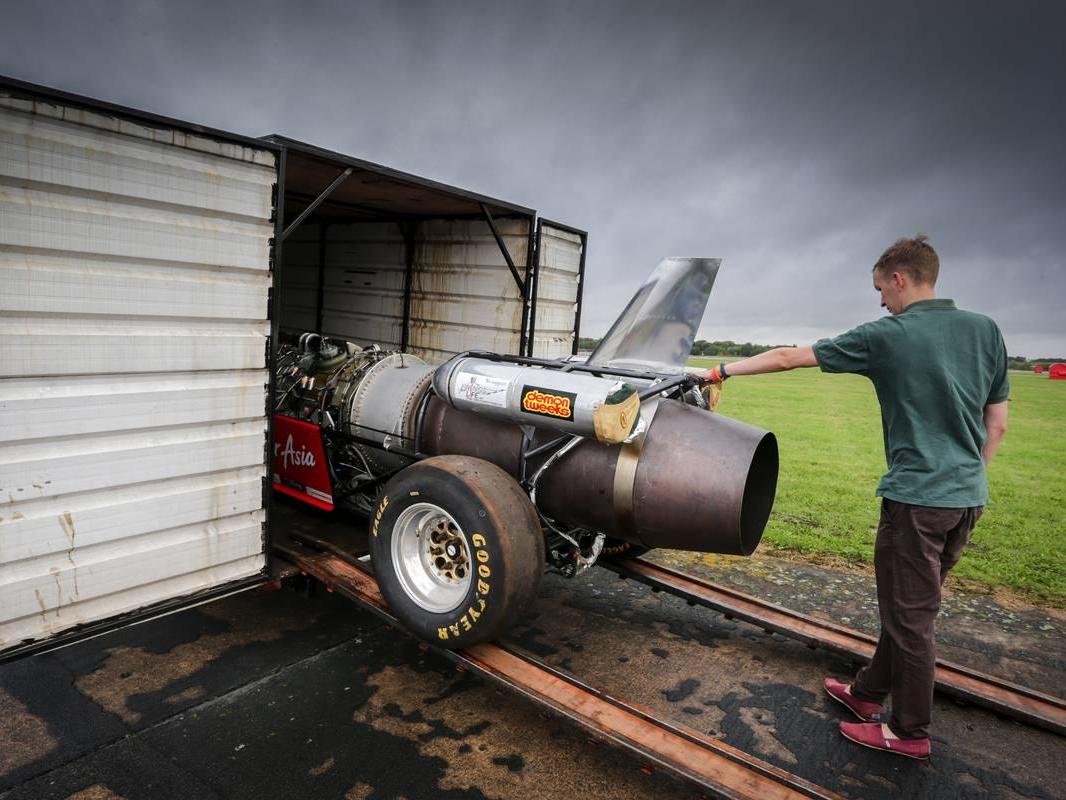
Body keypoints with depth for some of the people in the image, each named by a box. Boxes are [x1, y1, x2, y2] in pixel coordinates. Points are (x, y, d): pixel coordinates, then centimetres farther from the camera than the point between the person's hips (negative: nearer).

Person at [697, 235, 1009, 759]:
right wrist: (966, 477, 20)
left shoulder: (886, 336, -12)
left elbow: (787, 358, -6)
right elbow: (996, 425, 9)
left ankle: (909, 731, 22)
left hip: (918, 497, -7)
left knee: (910, 615, 7)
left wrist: (725, 370, 5)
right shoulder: (986, 330, 4)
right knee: (913, 604, 18)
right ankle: (870, 691, 35)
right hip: (968, 498, 7)